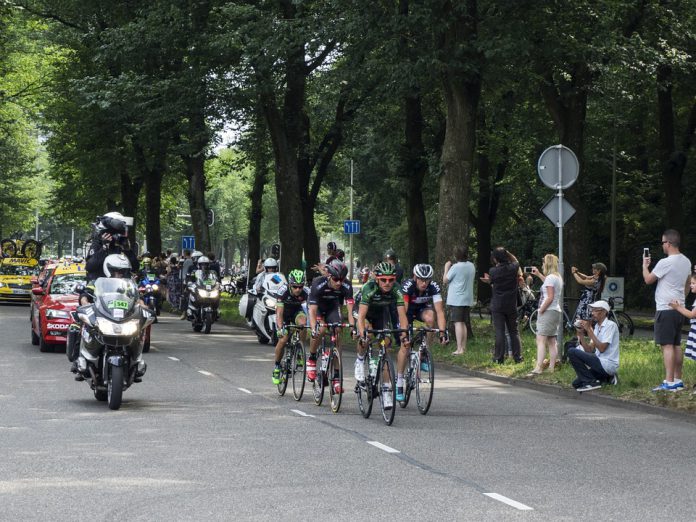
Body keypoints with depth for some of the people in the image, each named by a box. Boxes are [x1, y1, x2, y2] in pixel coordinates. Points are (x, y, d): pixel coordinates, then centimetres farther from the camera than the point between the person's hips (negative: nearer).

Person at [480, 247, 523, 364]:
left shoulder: (493, 271, -11)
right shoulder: (513, 268, -4)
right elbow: (516, 261, 19)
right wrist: (507, 253, 11)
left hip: (497, 306, -3)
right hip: (511, 305, 3)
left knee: (499, 332, -2)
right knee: (514, 331, 11)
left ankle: (499, 358, -1)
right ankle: (518, 357, 10)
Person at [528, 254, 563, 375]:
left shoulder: (550, 277, -14)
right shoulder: (558, 277, 15)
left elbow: (550, 297, -20)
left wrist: (541, 310, -15)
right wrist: (538, 274, 37)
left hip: (548, 311, -10)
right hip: (556, 311, 10)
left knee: (541, 340, -16)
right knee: (551, 342, 12)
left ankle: (538, 368, -25)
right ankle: (551, 367, 14)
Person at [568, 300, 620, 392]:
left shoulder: (610, 325, -12)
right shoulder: (597, 327, 13)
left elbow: (602, 348, -20)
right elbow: (589, 350, 8)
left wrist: (589, 330, -18)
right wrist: (581, 334, -4)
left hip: (608, 364, -9)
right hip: (600, 362, 9)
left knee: (572, 352, -17)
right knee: (577, 383, 7)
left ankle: (590, 382, -9)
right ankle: (608, 378, 12)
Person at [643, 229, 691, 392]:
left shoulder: (665, 263, -17)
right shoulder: (686, 262, 9)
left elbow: (648, 279, -8)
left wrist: (645, 265, 9)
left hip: (665, 309, -8)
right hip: (679, 308, 8)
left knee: (667, 345, -9)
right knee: (676, 345, 13)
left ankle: (669, 382, -13)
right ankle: (678, 380, 16)